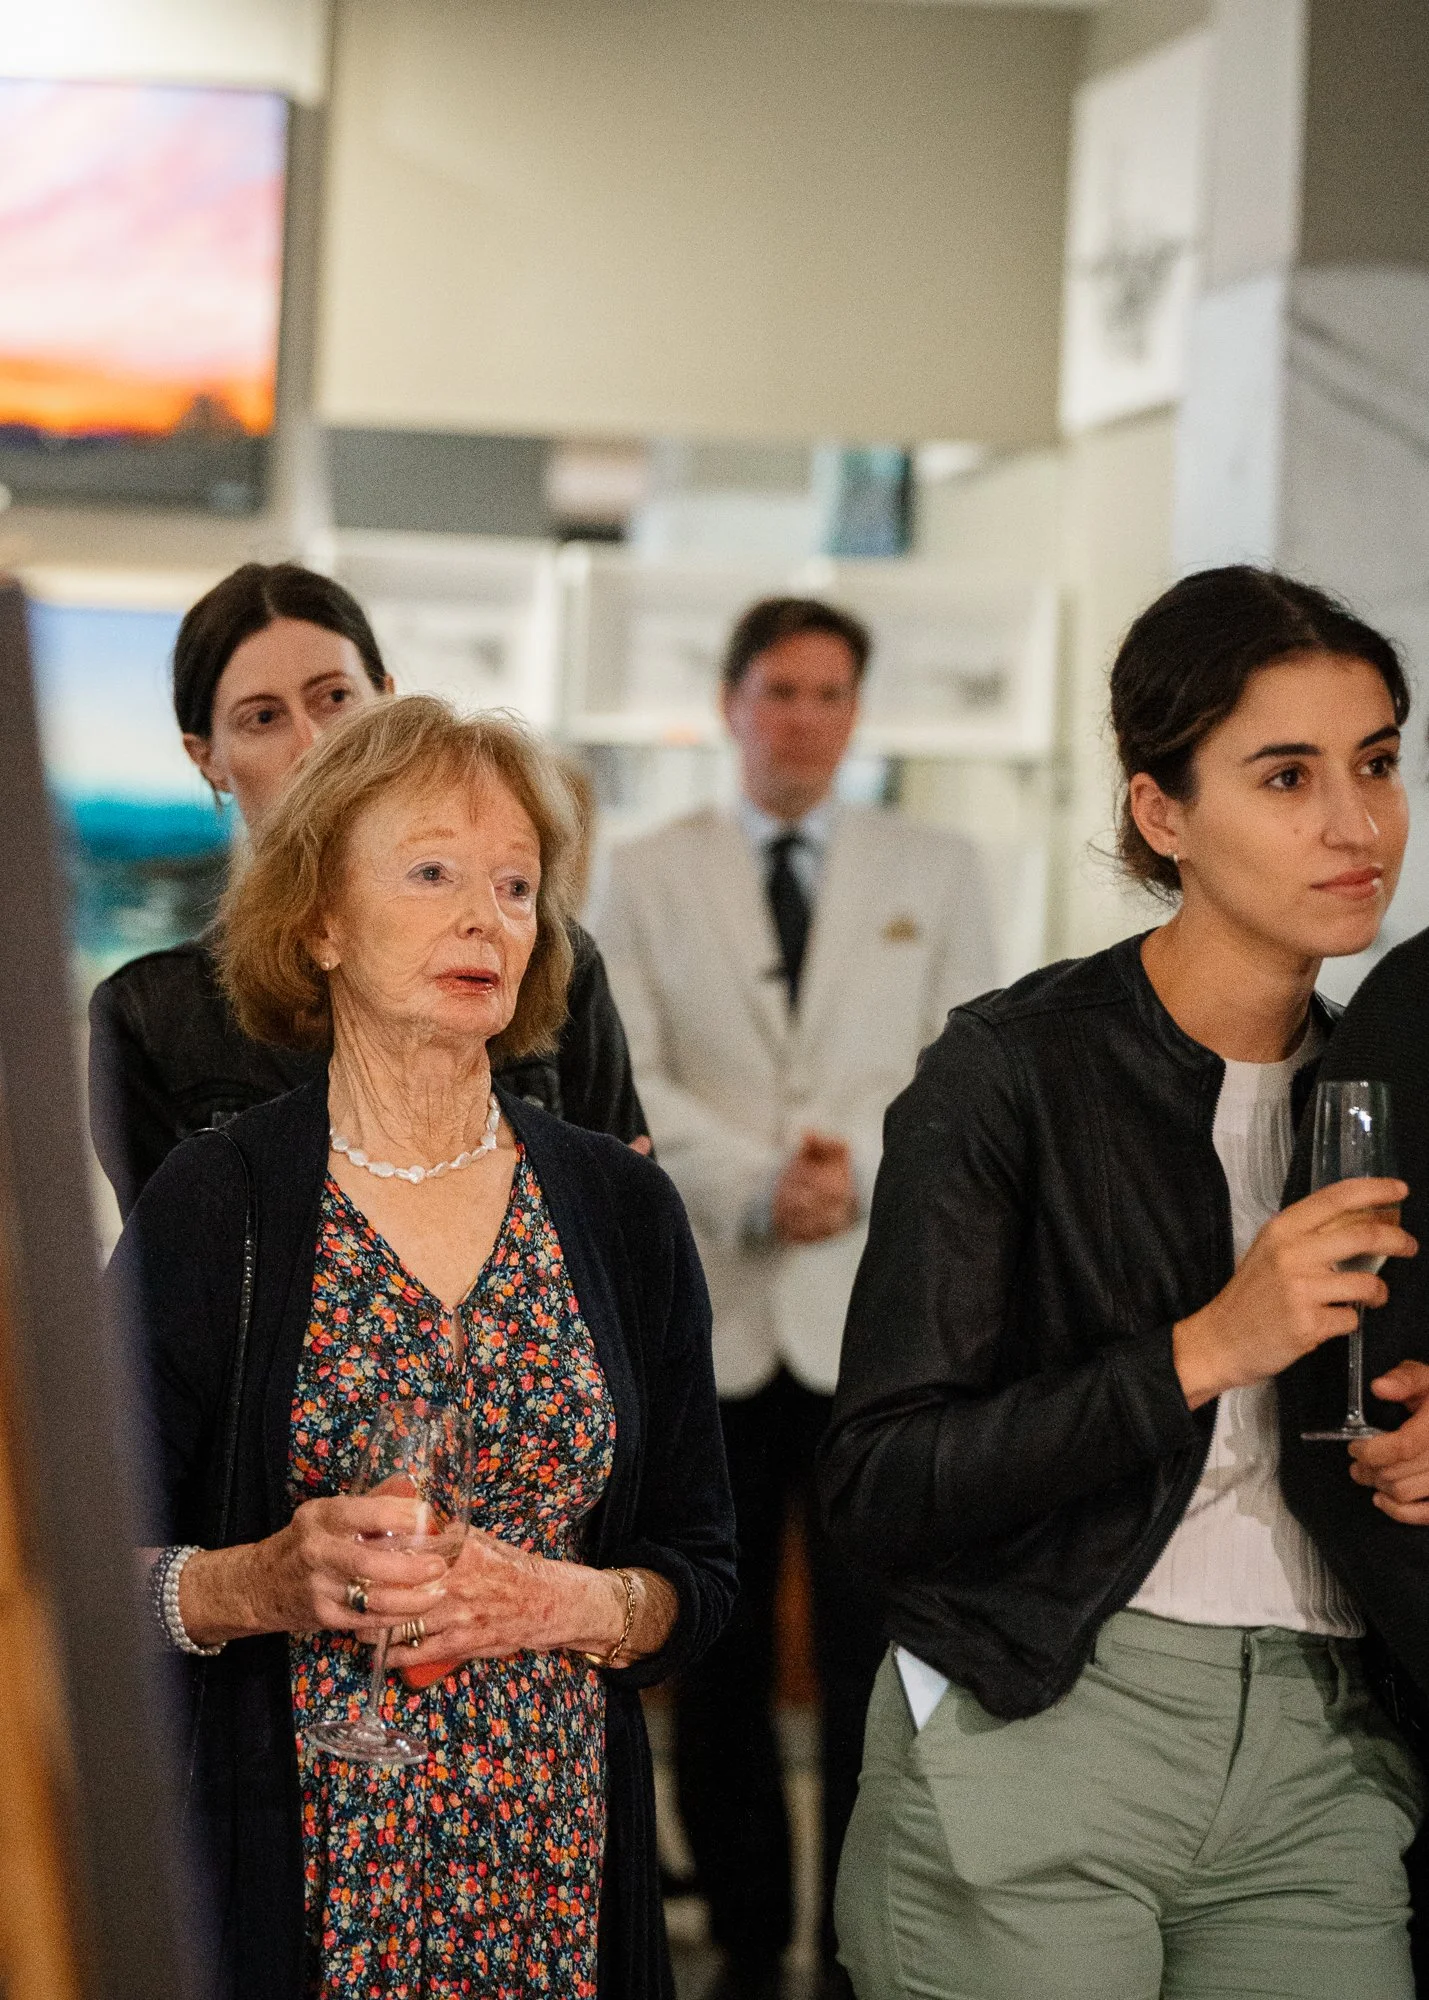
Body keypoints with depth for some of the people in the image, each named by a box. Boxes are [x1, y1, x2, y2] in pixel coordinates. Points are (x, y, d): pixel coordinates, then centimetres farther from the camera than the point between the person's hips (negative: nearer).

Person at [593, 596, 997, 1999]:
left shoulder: (935, 872, 10)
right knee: (718, 1659, 6)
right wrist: (755, 1191, -16)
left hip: (878, 1316, 0)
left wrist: (862, 1165, -14)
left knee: (876, 1656, -3)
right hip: (709, 1309, 0)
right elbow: (625, 1080, -2)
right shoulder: (649, 877, 8)